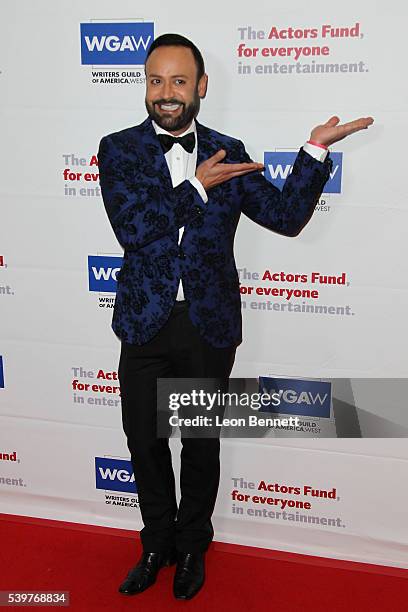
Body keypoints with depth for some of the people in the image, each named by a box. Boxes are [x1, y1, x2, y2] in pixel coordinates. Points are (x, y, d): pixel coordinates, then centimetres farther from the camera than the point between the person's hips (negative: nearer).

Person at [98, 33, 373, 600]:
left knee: (202, 446, 16)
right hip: (146, 324, 0)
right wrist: (198, 186, -18)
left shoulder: (228, 153, 2)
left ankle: (192, 546, 40)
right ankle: (157, 544, 40)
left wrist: (316, 149, -12)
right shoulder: (120, 149, -3)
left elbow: (286, 216, -3)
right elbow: (132, 228, -17)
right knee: (146, 442, 15)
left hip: (210, 326, 1)